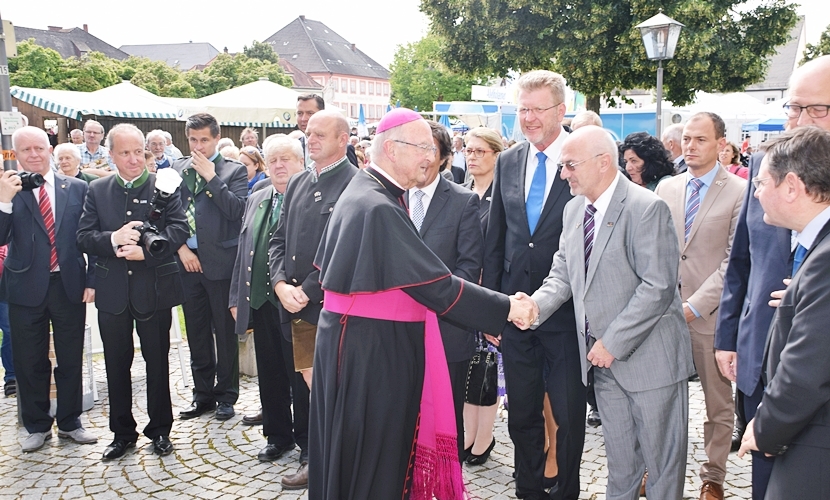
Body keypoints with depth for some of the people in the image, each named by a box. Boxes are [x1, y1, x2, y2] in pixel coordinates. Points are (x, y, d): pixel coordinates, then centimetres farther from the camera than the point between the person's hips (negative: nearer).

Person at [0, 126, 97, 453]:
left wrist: (91, 280, -1)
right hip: (26, 289, -1)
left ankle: (70, 422, 27)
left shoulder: (77, 188, 2)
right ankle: (37, 426, 27)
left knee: (71, 360, 11)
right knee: (30, 363, 10)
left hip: (70, 286, 1)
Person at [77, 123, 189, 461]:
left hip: (154, 289, -2)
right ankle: (122, 433, 27)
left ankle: (160, 430, 25)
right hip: (112, 291, 3)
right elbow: (83, 236, -1)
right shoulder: (97, 190, 6)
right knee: (116, 365, 12)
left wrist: (144, 250, -24)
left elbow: (179, 229, -12)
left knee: (157, 362, 10)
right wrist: (113, 240, -21)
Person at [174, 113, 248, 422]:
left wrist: (211, 176, -14)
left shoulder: (234, 170, 0)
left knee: (225, 332, 5)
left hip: (220, 261, -4)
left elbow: (237, 210, -14)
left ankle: (226, 395, 17)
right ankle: (203, 394, 24)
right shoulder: (177, 169, 11)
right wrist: (180, 247, -4)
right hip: (187, 260, 4)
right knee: (196, 333, 12)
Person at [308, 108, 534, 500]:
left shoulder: (365, 192, 8)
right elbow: (436, 284, -25)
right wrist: (506, 309, -20)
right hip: (373, 347, -10)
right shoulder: (379, 207, -24)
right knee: (372, 455, 5)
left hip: (360, 339, 10)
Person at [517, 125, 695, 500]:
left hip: (648, 356, -6)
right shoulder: (574, 209, 7)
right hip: (602, 356, 7)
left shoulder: (646, 209, -17)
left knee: (661, 459, 10)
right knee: (619, 458, 20)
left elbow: (658, 286, -22)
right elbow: (563, 272, 10)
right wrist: (537, 304, -10)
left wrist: (613, 343, -20)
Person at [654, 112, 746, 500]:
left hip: (711, 314, -3)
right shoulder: (666, 188, 8)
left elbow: (734, 262, -10)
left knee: (718, 402, 11)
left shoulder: (739, 193, -6)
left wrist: (695, 305, -16)